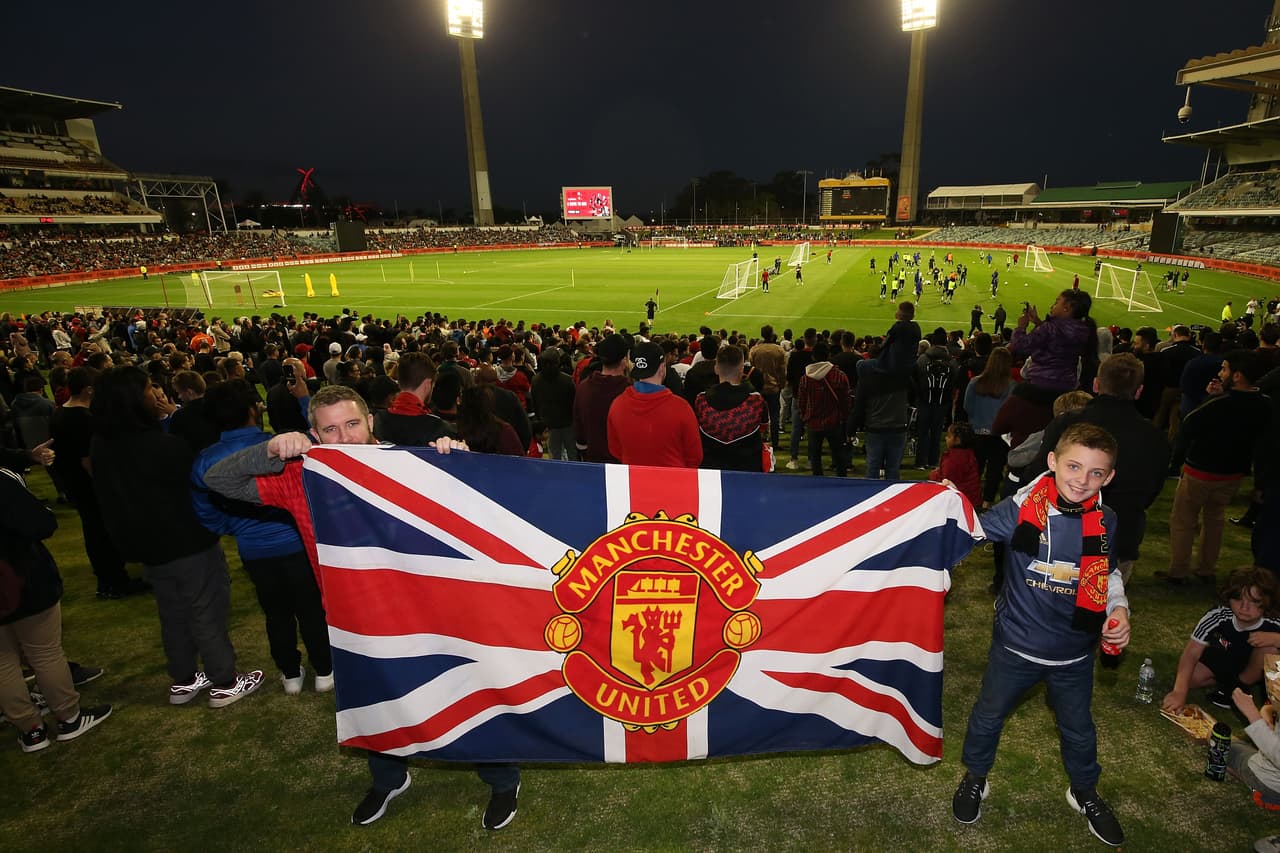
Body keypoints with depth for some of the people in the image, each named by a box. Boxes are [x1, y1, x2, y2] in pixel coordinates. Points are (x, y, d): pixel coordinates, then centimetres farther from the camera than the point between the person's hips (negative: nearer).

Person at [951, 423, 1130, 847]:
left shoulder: (1105, 521, -8)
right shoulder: (1023, 508, -20)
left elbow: (1108, 573, 7)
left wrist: (1118, 609, -10)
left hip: (1074, 652, 3)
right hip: (1015, 644, -2)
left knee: (1078, 728, 25)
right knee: (989, 714, 18)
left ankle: (1085, 792, 53)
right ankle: (975, 778, 44)